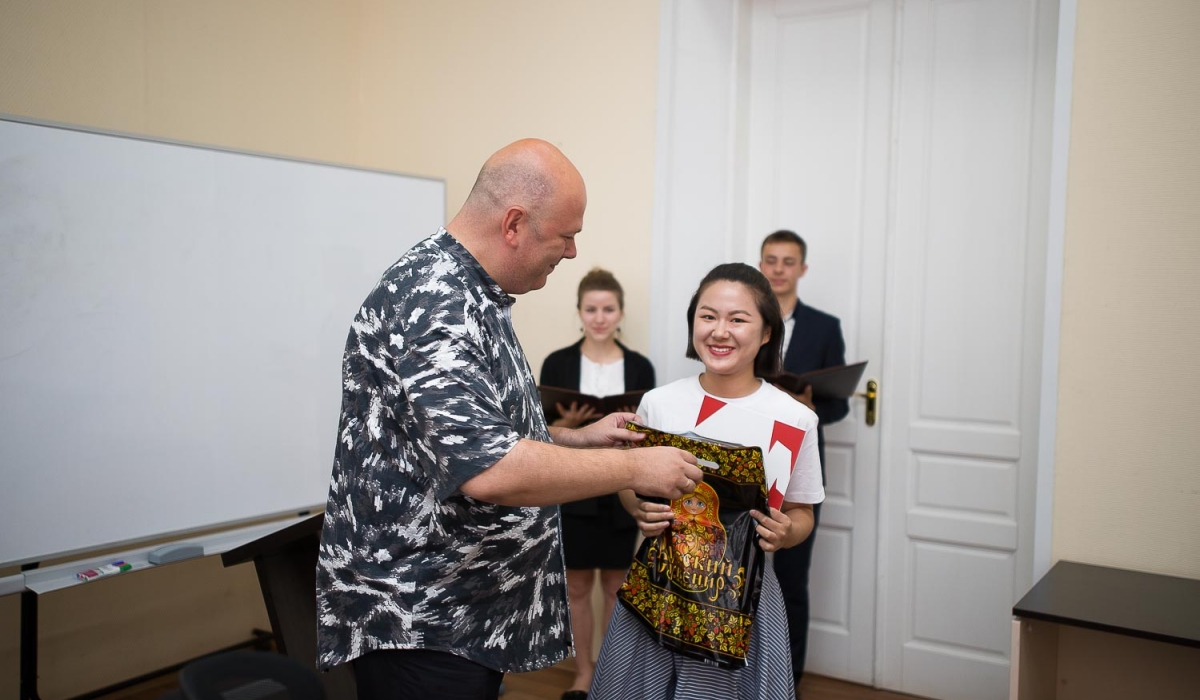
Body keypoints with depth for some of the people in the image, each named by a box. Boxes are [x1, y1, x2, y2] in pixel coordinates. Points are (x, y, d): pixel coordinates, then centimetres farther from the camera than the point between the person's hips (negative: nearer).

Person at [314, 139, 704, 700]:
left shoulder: (472, 296, 10)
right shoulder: (433, 304, -23)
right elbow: (490, 470, -33)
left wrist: (579, 437, 10)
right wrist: (634, 467, -21)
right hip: (414, 623, -10)